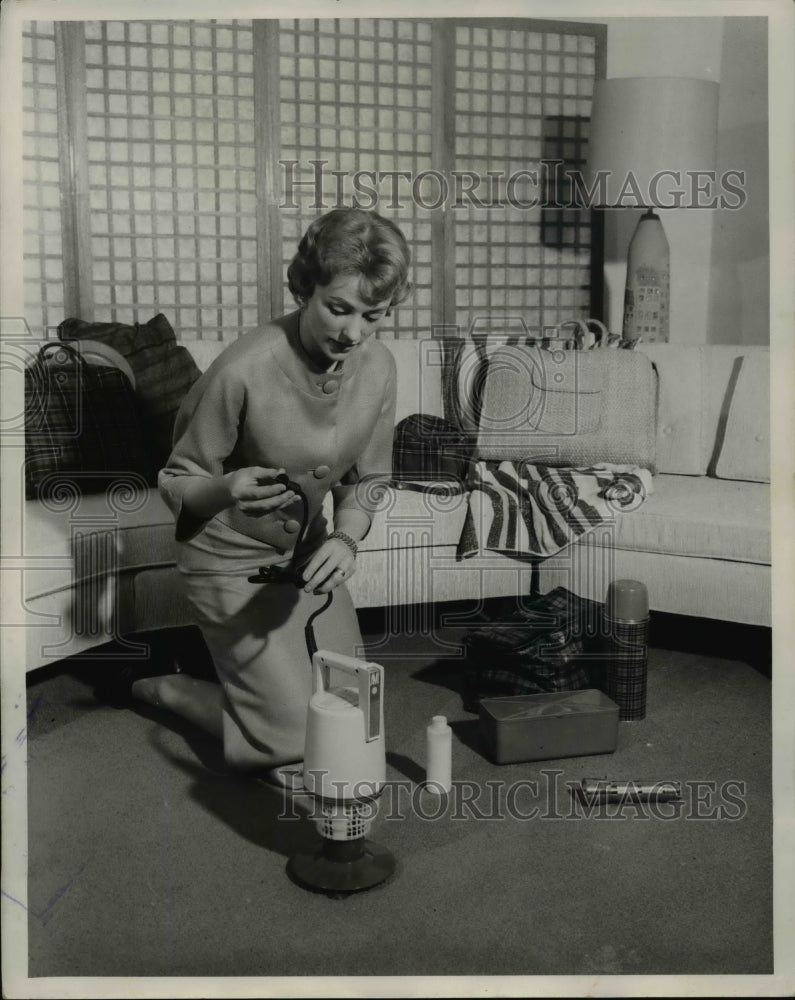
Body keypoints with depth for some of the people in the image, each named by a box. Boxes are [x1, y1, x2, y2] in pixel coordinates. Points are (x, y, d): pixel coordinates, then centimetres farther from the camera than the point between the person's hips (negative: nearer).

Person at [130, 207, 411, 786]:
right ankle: (167, 689, 17)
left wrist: (346, 538, -20)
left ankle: (235, 666, 37)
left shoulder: (378, 368, -13)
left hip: (307, 551, 6)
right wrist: (227, 489, -39)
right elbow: (177, 484, -16)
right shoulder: (244, 371, -30)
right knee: (301, 750, -6)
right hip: (233, 561, -6)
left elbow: (366, 478, 1)